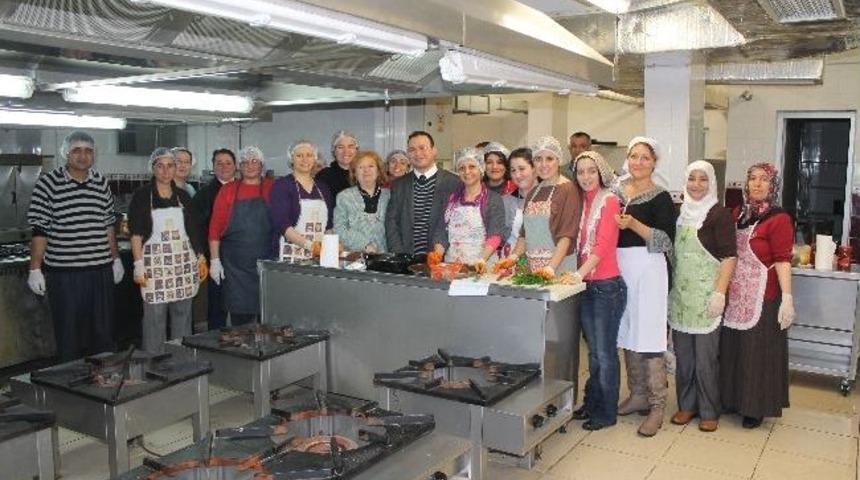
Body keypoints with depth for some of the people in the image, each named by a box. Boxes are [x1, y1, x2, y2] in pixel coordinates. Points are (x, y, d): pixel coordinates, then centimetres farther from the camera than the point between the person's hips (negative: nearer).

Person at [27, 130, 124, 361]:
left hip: (101, 270, 4)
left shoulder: (101, 182, 8)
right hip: (63, 272, -4)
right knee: (68, 336, 5)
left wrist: (116, 259, 16)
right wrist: (35, 269, -7)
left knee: (104, 334, 10)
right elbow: (39, 230, -5)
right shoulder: (48, 183, -4)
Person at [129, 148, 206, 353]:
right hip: (155, 264, -4)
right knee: (154, 318, -3)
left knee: (183, 315, 8)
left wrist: (200, 256, 8)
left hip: (183, 263, 4)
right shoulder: (142, 195, -1)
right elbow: (136, 234, -4)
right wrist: (138, 266, -11)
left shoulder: (183, 195, 10)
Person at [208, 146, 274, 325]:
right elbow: (215, 226, 3)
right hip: (235, 265, 0)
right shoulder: (228, 190, 5)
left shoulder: (272, 189, 4)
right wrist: (215, 260, -2)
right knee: (239, 316, 4)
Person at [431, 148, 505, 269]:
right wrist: (436, 257, -5)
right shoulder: (452, 199, 15)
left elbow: (495, 236, -6)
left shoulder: (493, 199, 3)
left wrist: (482, 259, -22)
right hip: (451, 265, 3)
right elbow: (441, 232, 12)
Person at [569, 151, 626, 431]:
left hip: (608, 285, -7)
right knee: (593, 350, 17)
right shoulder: (582, 202, 11)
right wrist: (577, 275, 1)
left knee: (605, 352, 2)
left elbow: (603, 245, -18)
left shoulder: (609, 200, -9)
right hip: (586, 286, 7)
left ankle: (607, 412, 16)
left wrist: (579, 273, -27)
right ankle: (592, 403, 30)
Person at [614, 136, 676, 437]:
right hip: (620, 266, 6)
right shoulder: (617, 191, 11)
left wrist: (633, 224, -21)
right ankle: (638, 395, 25)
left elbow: (667, 241, -12)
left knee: (649, 336, -6)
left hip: (647, 268, -6)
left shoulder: (659, 198, -5)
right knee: (627, 333, 11)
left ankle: (657, 406, 4)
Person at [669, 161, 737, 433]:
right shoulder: (680, 213, 11)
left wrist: (720, 293, -17)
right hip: (680, 296, 5)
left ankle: (709, 412, 15)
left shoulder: (719, 215, -6)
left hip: (706, 297, -5)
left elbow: (729, 257, -11)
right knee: (683, 355, 11)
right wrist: (670, 288, 15)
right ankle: (686, 405, 25)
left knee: (706, 356, 1)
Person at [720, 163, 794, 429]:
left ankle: (756, 407, 21)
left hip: (761, 297, -5)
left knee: (758, 352, 6)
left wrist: (787, 297, -22)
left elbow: (782, 261, -15)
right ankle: (732, 399, 30)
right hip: (734, 295, 6)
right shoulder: (738, 214, 8)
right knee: (732, 348, 13)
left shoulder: (779, 219, -10)